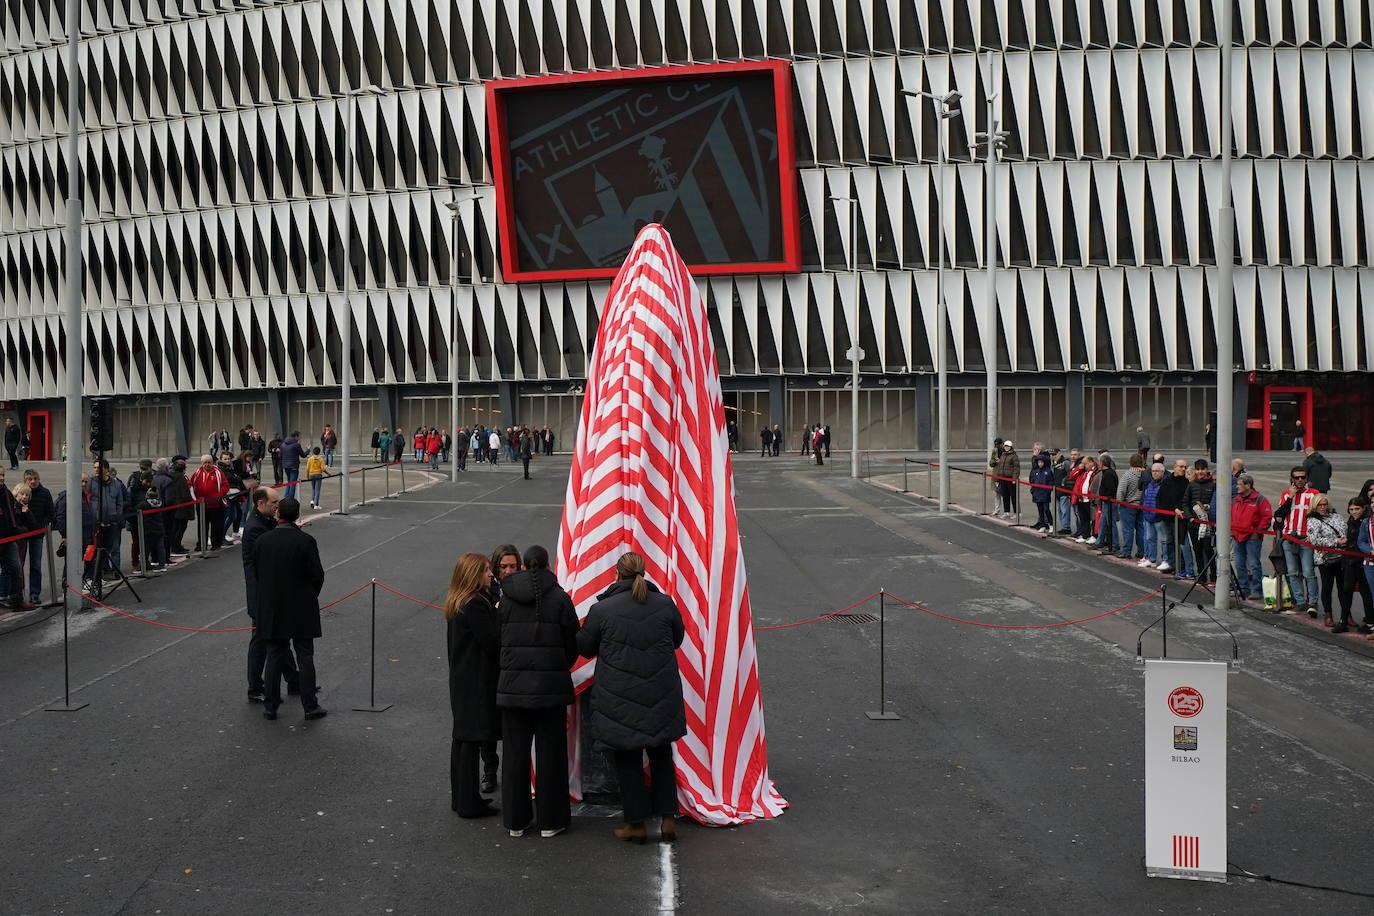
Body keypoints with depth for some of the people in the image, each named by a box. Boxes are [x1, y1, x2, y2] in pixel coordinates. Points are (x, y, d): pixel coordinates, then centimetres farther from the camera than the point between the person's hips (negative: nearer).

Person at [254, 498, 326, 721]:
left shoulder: (262, 540, -4)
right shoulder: (306, 541, -13)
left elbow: (256, 571, 5)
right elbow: (318, 575, -9)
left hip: (271, 609, 3)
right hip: (301, 609, -3)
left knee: (274, 657, 12)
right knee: (305, 658, 5)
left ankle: (270, 706, 15)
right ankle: (310, 706, 8)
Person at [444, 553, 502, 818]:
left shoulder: (457, 604, 10)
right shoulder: (475, 605, -20)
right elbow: (492, 642, -19)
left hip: (461, 680, 10)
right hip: (477, 683, -10)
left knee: (462, 737, 16)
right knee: (472, 740, -3)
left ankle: (461, 797, 25)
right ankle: (469, 803, 3)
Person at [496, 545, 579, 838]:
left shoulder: (506, 599, -1)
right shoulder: (560, 598, -6)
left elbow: (499, 640, 3)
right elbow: (572, 644, -1)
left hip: (512, 685, 2)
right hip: (550, 686, -2)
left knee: (515, 753, 11)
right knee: (550, 753, 8)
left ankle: (516, 820, 19)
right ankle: (550, 821, 13)